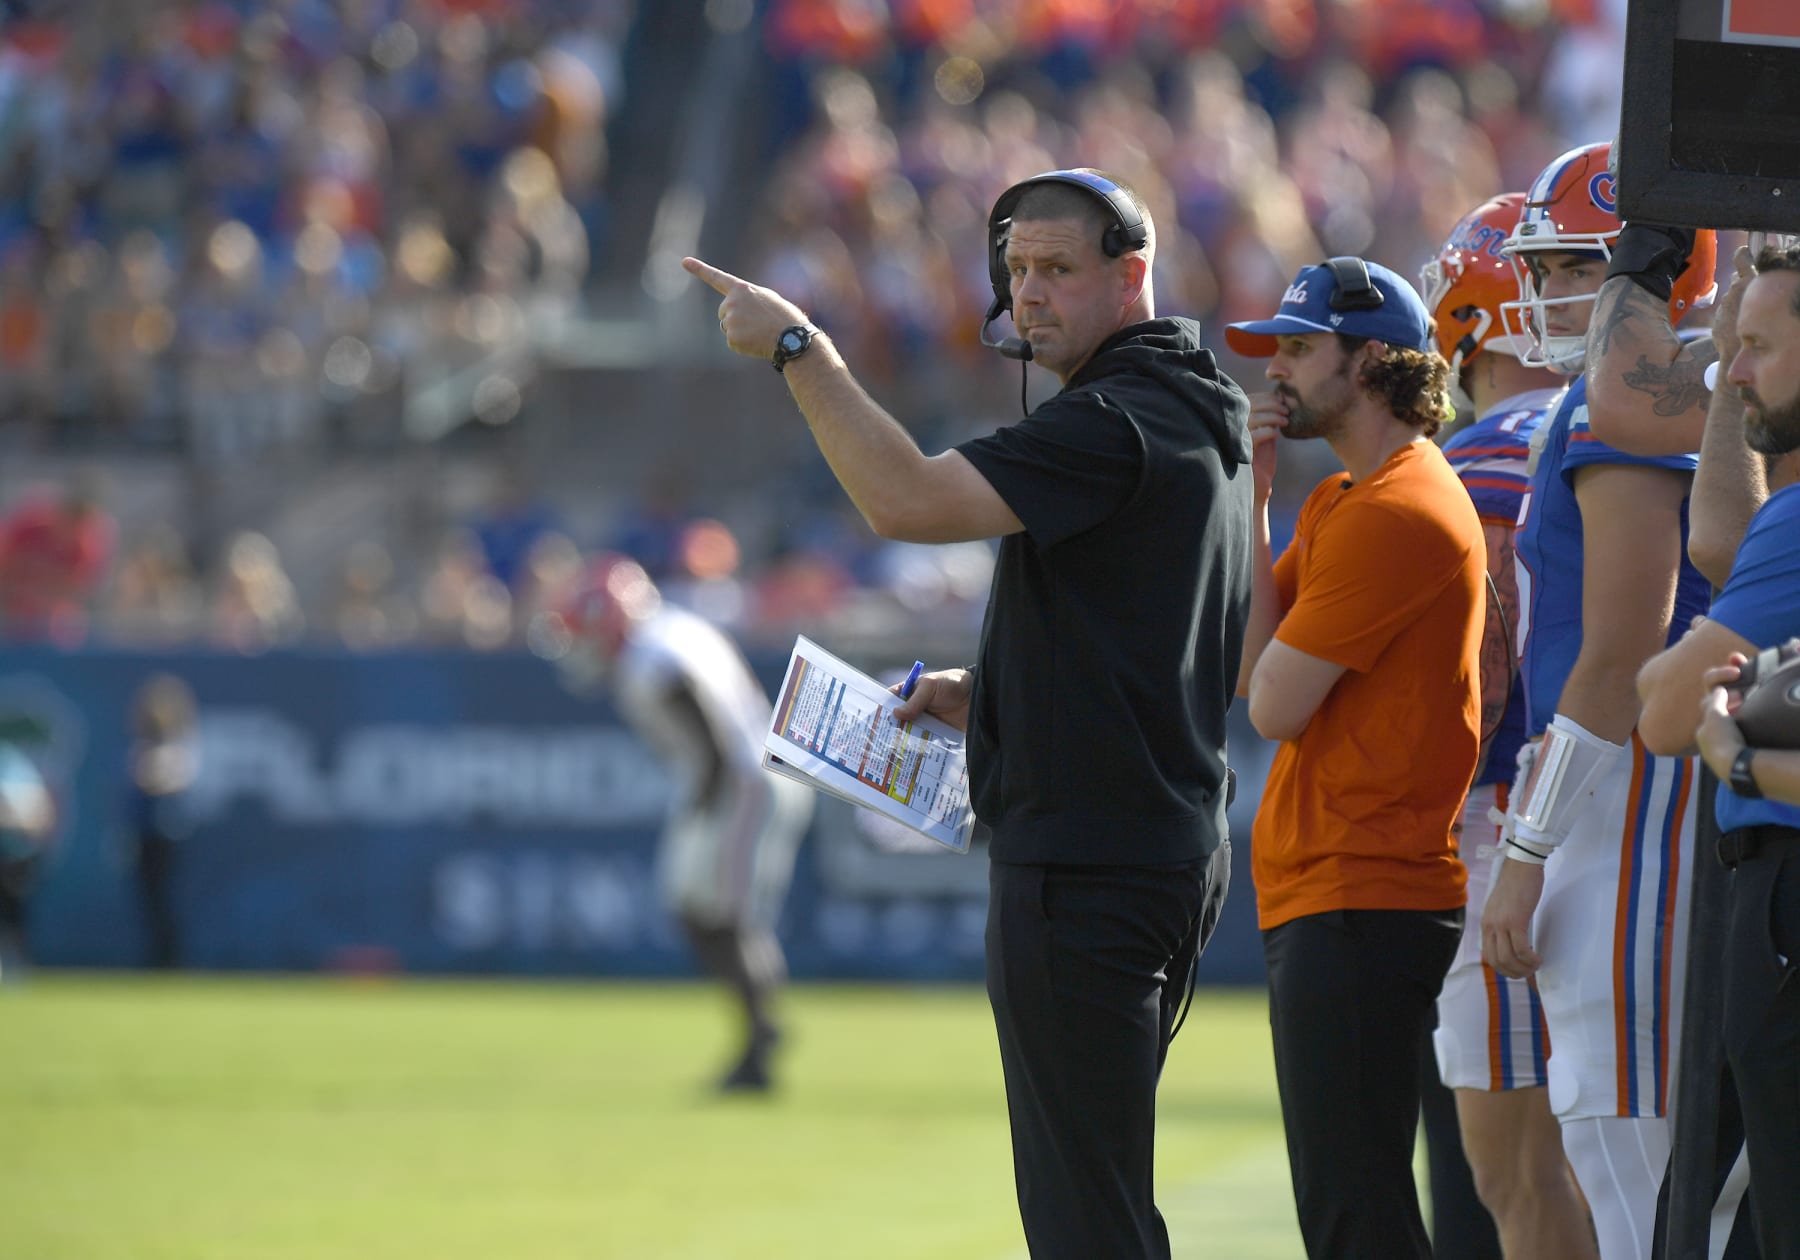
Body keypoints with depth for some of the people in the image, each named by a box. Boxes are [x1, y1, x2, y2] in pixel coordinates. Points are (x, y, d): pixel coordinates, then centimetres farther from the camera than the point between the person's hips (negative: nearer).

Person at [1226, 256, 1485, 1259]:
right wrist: (1250, 499, 6)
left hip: (1361, 902, -11)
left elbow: (1274, 703, -15)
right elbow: (1243, 669, 13)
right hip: (1320, 900, 11)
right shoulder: (1339, 502, 18)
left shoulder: (1396, 514, -15)